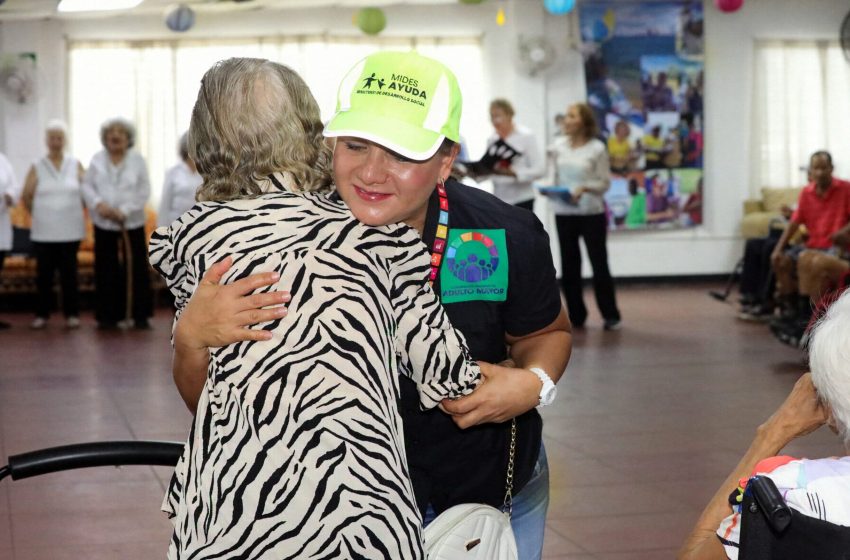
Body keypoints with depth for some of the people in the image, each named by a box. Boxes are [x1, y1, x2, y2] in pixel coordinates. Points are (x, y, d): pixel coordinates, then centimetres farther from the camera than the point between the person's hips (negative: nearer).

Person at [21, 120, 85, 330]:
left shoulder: (75, 165, 5)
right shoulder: (37, 167, 3)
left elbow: (86, 192, 8)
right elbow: (27, 197, 6)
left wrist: (70, 210, 8)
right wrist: (41, 213, 9)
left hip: (70, 231, 0)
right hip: (44, 232, 0)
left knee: (69, 273, 1)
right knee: (44, 274, 2)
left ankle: (72, 314, 8)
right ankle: (42, 314, 10)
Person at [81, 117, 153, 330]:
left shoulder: (137, 160, 1)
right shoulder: (97, 160, 6)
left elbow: (144, 190, -3)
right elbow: (87, 186, 4)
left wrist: (125, 210, -15)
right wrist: (98, 203, -16)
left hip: (132, 223, -1)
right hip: (104, 224, 1)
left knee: (136, 269, -2)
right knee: (106, 271, 2)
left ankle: (140, 315, 6)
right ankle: (108, 316, 9)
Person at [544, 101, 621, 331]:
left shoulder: (597, 148, -6)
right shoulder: (558, 146, 4)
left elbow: (605, 182, -4)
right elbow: (551, 176, 5)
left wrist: (585, 188, -20)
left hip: (591, 212, -3)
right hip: (564, 212, 3)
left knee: (599, 264, 1)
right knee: (569, 265, 8)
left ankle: (610, 316, 13)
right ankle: (576, 315, 19)